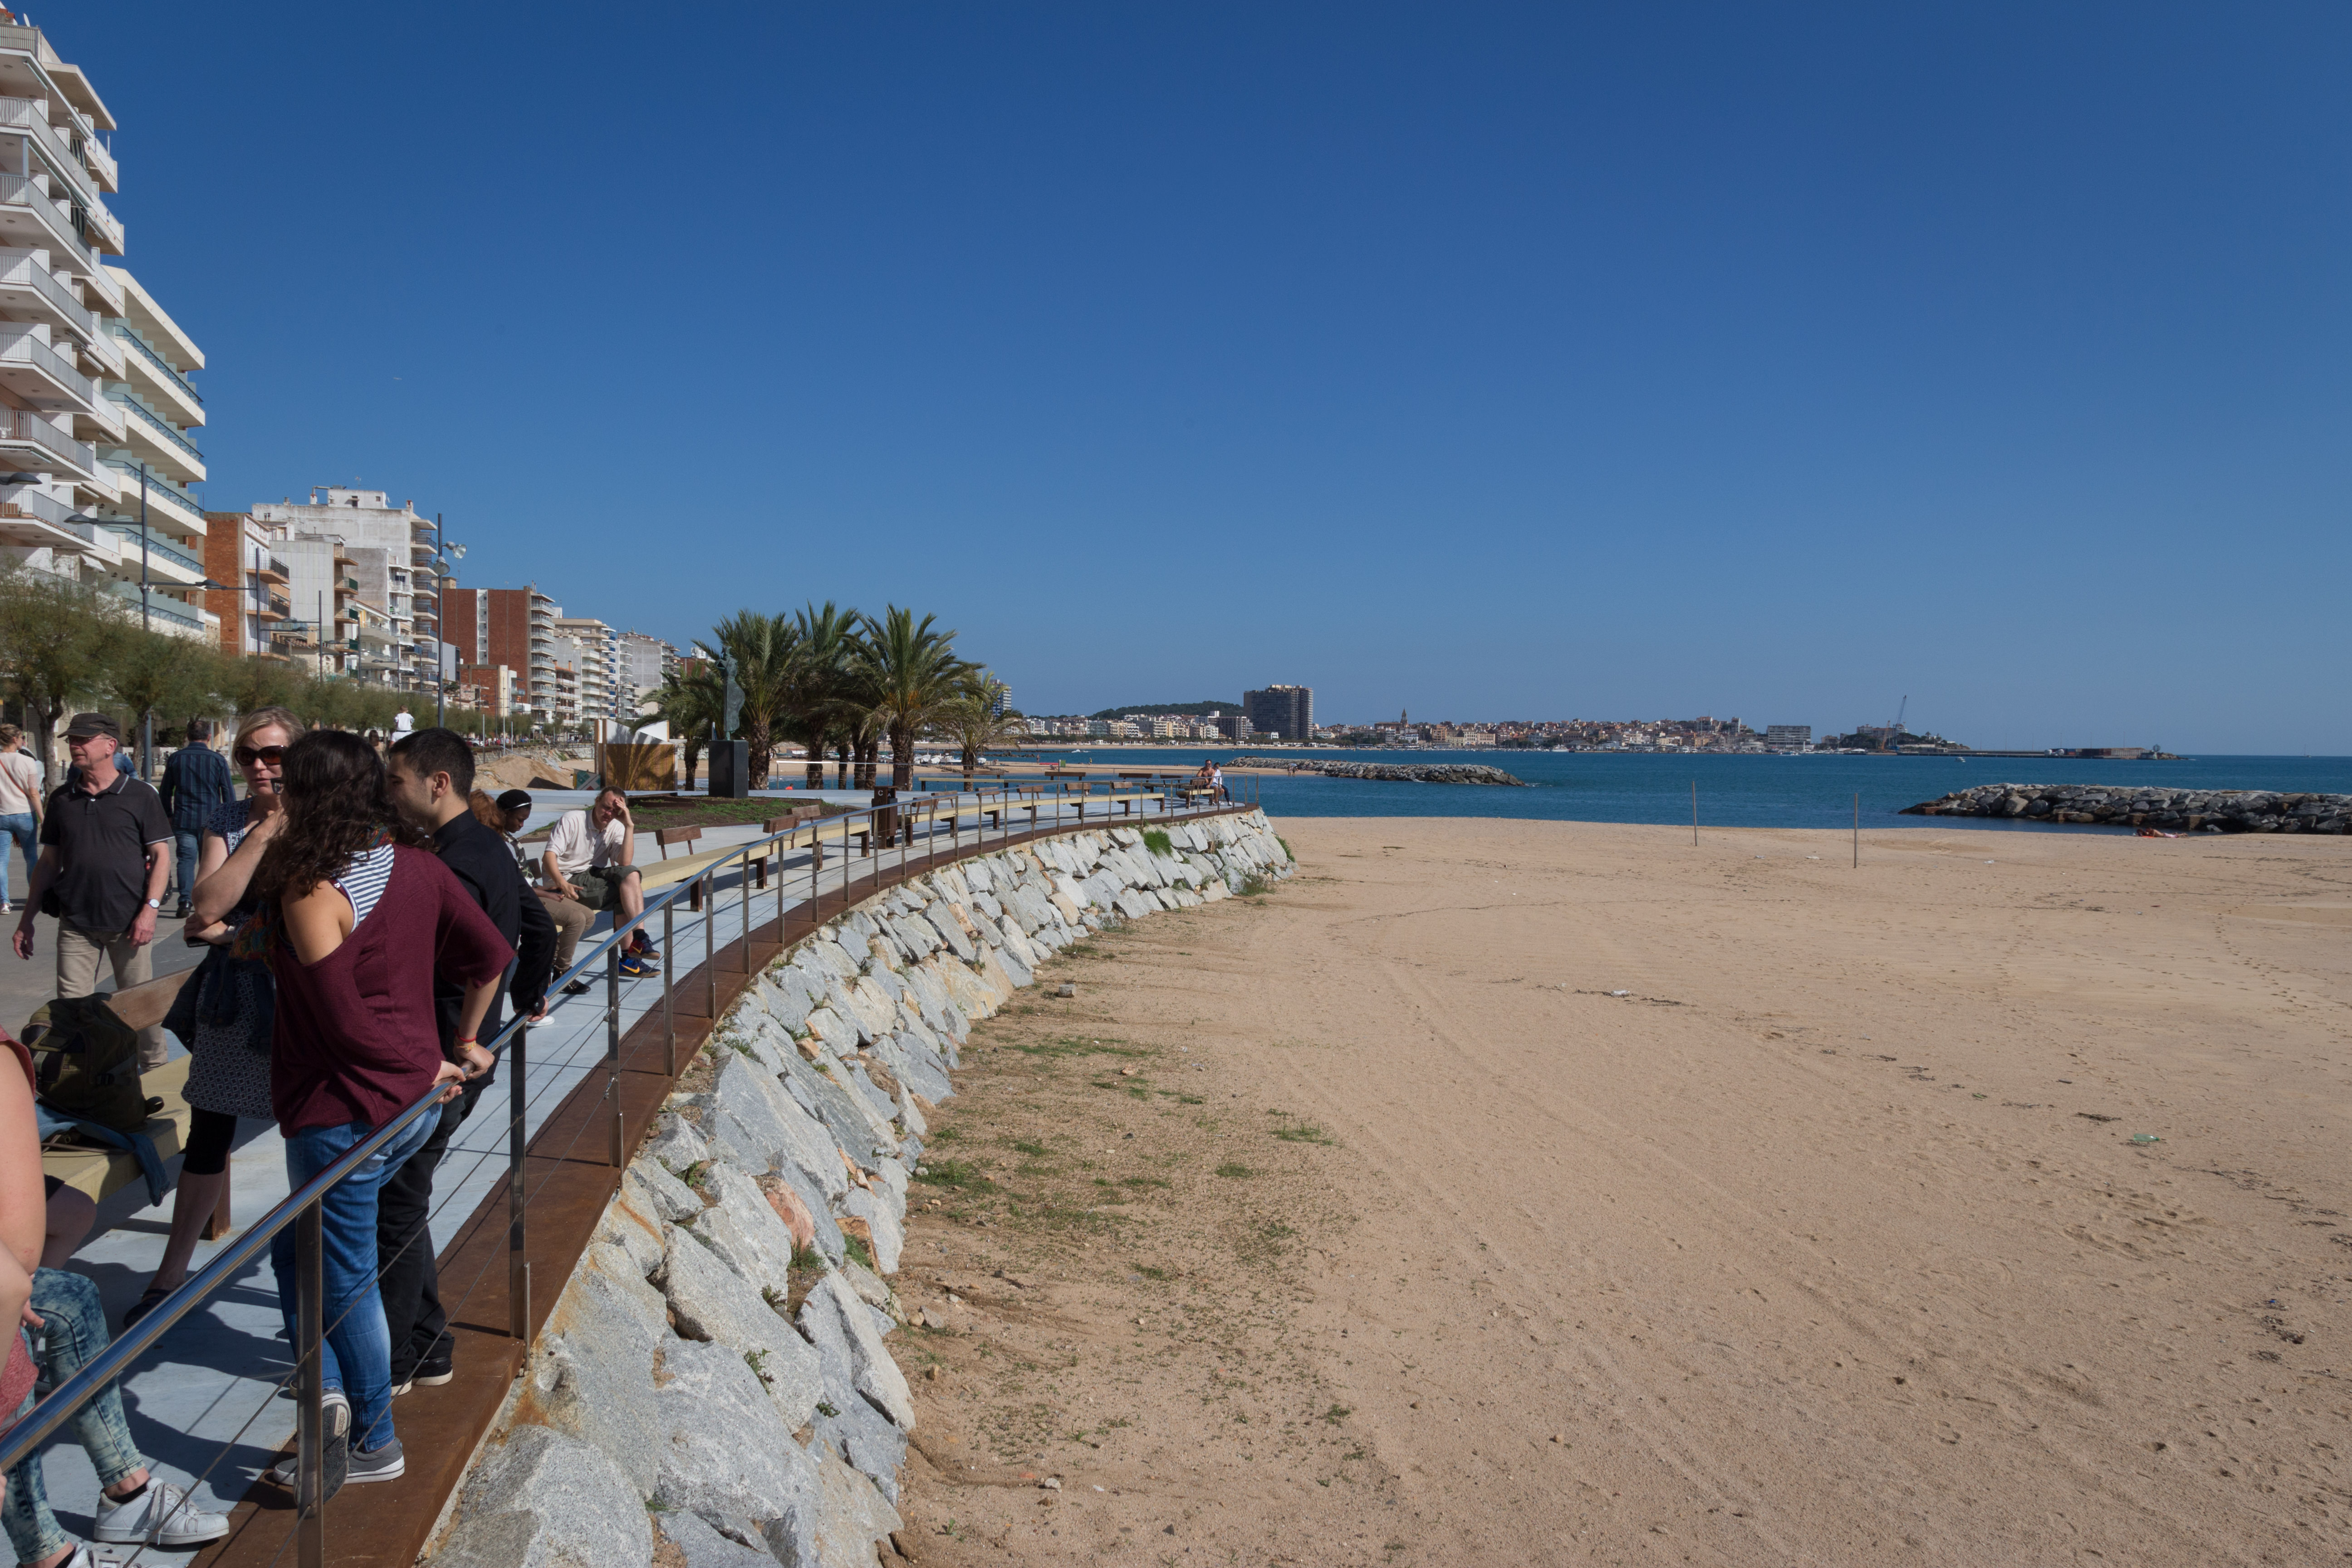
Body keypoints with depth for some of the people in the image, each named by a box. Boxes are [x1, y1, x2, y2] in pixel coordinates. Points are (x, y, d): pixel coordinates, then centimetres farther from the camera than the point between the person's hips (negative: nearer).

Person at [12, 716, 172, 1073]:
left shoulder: (140, 795, -2)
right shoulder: (61, 799, 8)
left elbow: (161, 855, -3)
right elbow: (49, 862, 14)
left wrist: (150, 909, -13)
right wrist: (26, 919, 12)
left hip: (129, 922, -3)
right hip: (75, 924, 3)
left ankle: (156, 1073, 20)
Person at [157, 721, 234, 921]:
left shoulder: (175, 759, 4)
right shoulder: (218, 760, -2)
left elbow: (165, 793, 10)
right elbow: (229, 793, 1)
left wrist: (168, 817, 19)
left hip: (183, 821, 1)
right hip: (211, 820, -1)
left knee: (186, 859, 0)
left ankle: (185, 901, -14)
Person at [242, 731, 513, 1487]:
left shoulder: (311, 892, -20)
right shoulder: (415, 863, 1)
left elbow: (346, 1022, -20)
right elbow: (492, 953, 4)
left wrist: (431, 1069, -5)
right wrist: (463, 1043, 15)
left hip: (345, 1114, -8)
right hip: (415, 1104, 8)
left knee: (345, 1279, 9)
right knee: (295, 1246, 23)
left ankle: (373, 1444, 23)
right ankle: (331, 1389, 21)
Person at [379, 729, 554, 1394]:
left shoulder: (452, 865, -21)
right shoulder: (490, 848, 10)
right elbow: (539, 928, 22)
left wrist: (450, 1059, -24)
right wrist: (528, 999, 30)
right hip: (460, 1060, 10)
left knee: (396, 1210, 3)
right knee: (402, 1203, 17)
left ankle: (393, 1364, 16)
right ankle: (427, 1348, 26)